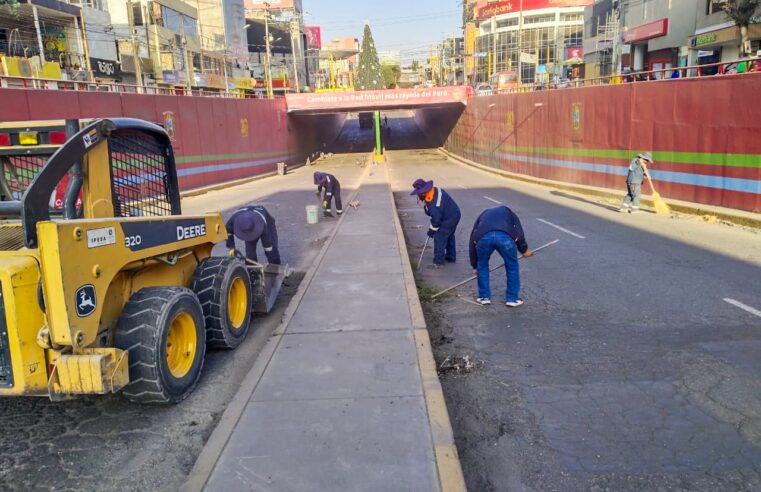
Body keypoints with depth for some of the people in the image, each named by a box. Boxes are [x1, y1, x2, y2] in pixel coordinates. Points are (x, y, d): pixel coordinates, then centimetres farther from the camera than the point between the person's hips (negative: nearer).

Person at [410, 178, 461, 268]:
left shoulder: (432, 202, -31)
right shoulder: (434, 190, -3)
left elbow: (436, 218, -23)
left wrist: (432, 230, -10)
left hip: (449, 219, -10)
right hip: (454, 214, 10)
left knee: (439, 237, -4)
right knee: (449, 236, 24)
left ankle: (438, 262, 3)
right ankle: (451, 257, 38)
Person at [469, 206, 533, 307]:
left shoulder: (483, 215, 42)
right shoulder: (508, 212, 41)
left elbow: (472, 241, 39)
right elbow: (519, 233, 24)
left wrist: (474, 266, 45)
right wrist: (524, 249, 39)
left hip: (483, 237, 1)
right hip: (505, 236, -1)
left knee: (482, 266, 26)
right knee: (512, 266, 21)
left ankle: (484, 297, 32)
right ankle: (512, 298, 29)